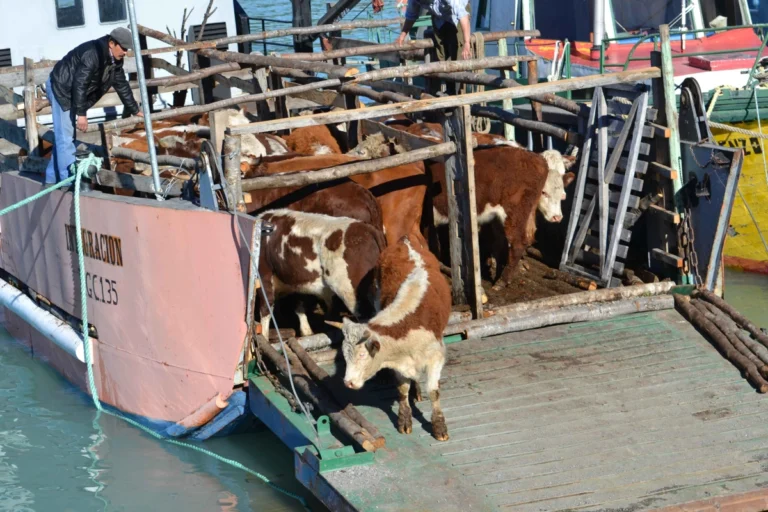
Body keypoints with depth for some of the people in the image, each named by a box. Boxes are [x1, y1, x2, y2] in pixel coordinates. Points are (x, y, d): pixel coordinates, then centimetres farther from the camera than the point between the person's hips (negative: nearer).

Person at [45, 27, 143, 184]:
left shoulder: (115, 60, 1)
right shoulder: (93, 54, -28)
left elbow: (122, 85, 13)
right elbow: (80, 83, -30)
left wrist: (135, 110, 17)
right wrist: (81, 114, -29)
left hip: (73, 94, 10)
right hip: (61, 88, -10)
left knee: (64, 137, 14)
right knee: (65, 138, -11)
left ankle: (52, 178, 21)